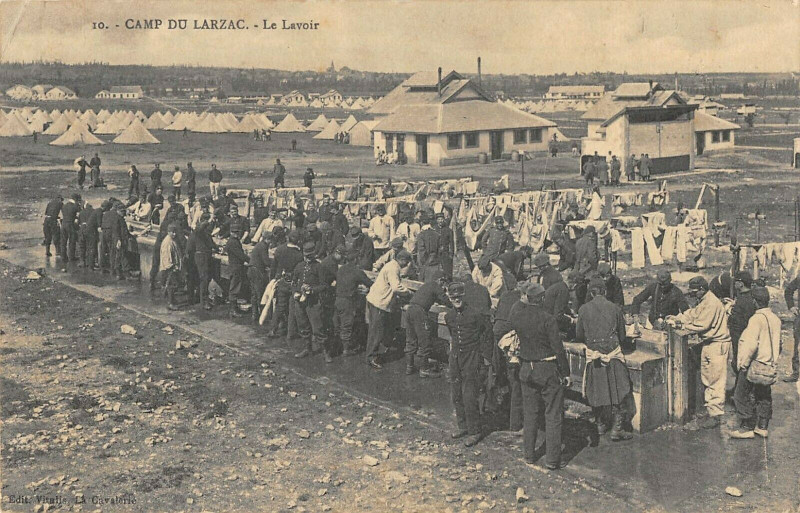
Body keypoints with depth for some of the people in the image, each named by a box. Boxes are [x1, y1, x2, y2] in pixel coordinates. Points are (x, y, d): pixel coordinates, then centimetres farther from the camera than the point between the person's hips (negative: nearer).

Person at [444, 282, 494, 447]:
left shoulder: (475, 314, -14)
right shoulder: (449, 316, 4)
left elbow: (487, 334, -6)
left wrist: (486, 358, -5)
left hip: (472, 358, -7)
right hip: (455, 357, 7)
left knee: (469, 397, -8)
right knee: (456, 395, 12)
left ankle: (475, 431, 5)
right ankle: (463, 426, 28)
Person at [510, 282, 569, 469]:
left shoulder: (517, 316, -6)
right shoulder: (547, 319, -18)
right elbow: (558, 348, -15)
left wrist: (522, 301, 25)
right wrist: (565, 373, -7)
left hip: (527, 369, 5)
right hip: (548, 370, -5)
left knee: (530, 413, 16)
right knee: (553, 415, 5)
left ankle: (529, 454, 24)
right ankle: (552, 459, 7)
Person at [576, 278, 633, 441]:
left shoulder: (583, 309, -1)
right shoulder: (615, 308, -1)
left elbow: (579, 337, 6)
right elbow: (622, 337, 7)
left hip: (593, 356, 1)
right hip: (613, 355, -1)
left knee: (595, 391, 15)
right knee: (617, 392, 5)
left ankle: (600, 424, 25)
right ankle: (616, 429, 2)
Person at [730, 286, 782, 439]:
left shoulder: (757, 318, -17)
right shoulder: (775, 318, 8)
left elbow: (751, 344, -24)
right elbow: (778, 343, 16)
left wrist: (744, 362, -15)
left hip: (755, 363, -8)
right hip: (769, 365, 8)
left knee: (743, 396, 0)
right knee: (764, 396, 16)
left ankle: (746, 428, 1)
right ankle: (762, 427, 22)